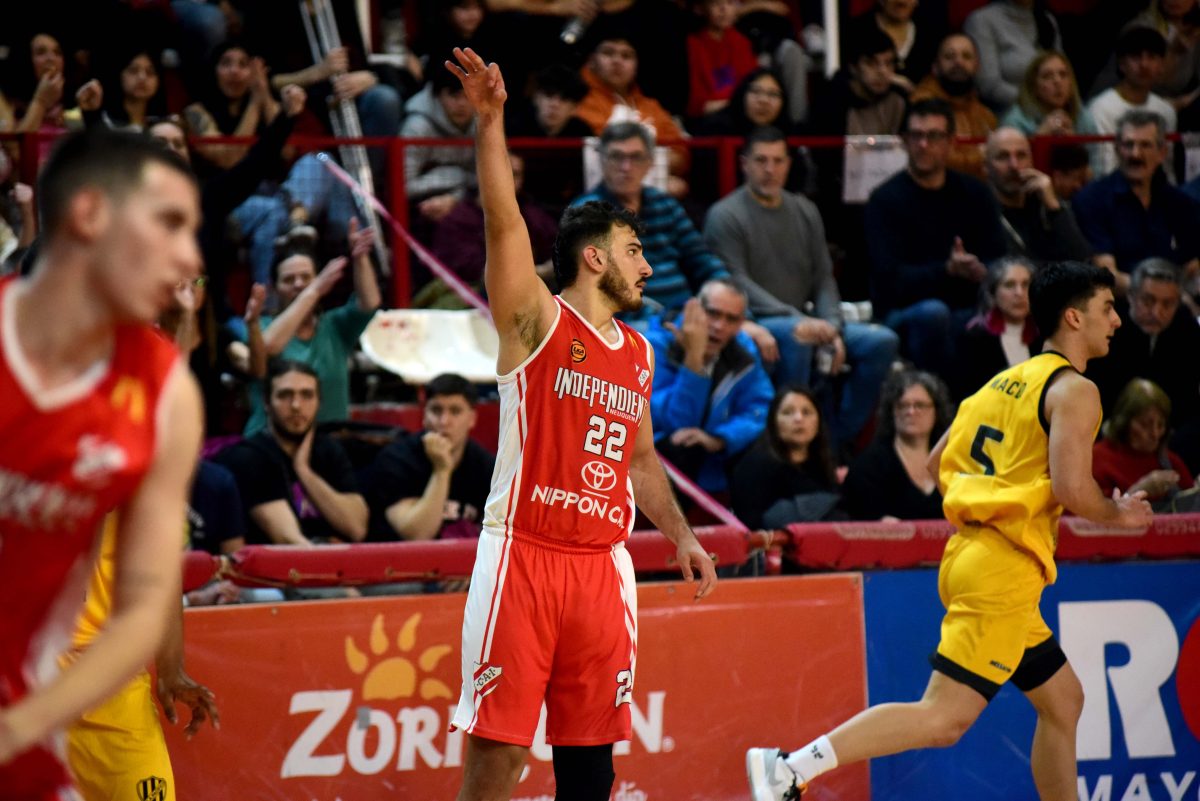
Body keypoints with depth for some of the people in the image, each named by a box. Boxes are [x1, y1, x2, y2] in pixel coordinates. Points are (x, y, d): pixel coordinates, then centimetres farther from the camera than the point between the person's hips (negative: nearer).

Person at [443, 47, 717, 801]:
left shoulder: (638, 354, 17)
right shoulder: (537, 320, -1)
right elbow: (504, 221, -15)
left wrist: (681, 534, 20)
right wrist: (491, 121, -26)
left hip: (603, 564, 6)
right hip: (525, 554, -6)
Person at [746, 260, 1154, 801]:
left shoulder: (1005, 382, 18)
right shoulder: (1075, 390, -7)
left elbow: (938, 463, 21)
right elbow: (1072, 488, -19)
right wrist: (1115, 515, 0)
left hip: (969, 552, 10)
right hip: (1004, 572, -10)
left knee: (1063, 700, 18)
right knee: (945, 718, -14)